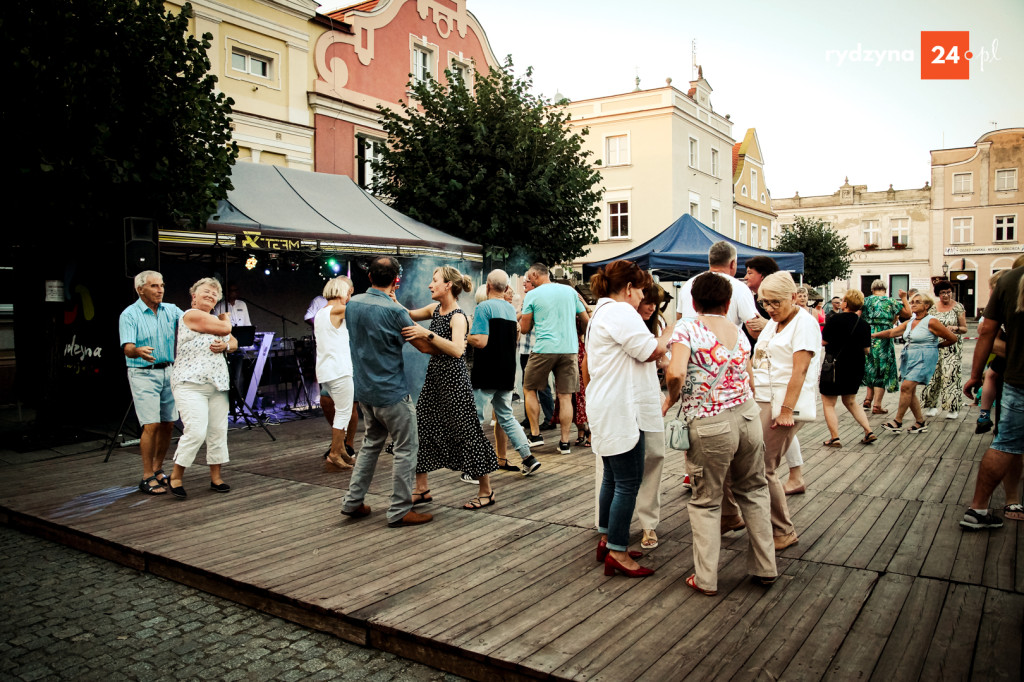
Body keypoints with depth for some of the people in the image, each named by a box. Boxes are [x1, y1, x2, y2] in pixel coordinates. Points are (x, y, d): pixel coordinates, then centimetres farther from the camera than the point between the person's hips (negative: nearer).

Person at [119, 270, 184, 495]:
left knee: (168, 424, 7)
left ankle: (158, 470, 23)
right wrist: (139, 351, -40)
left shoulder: (171, 310, 8)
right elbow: (127, 348, -18)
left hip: (168, 372, 5)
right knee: (151, 425, -11)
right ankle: (147, 478, -3)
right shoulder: (129, 314, -7)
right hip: (143, 374, -5)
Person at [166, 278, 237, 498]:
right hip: (190, 384, -8)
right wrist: (225, 317, 12)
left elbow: (234, 342, 19)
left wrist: (225, 345, -4)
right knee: (196, 431, -16)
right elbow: (225, 328, -11)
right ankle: (176, 477, 0)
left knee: (218, 431, 5)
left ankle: (216, 478, 14)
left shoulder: (214, 317, 20)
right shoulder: (192, 315, -7)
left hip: (217, 384, 8)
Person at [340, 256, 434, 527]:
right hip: (391, 392, -7)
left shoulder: (352, 303, 2)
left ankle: (353, 502, 24)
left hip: (363, 389, 8)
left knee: (372, 442, 21)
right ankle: (399, 511, 7)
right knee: (406, 447, 4)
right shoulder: (394, 310, -18)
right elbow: (424, 346, -12)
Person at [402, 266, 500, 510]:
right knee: (421, 430, 8)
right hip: (434, 378, 8)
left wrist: (427, 334, -36)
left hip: (454, 380, -8)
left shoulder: (458, 317, -17)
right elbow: (409, 315, 20)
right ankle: (422, 490, 22)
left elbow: (457, 350, -33)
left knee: (466, 434, -1)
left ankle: (486, 492, 14)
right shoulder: (435, 309, 7)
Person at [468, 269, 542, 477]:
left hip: (486, 374, -7)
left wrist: (466, 334, -3)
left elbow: (480, 341, -20)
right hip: (507, 373, 7)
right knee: (506, 417, 15)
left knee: (475, 418, 1)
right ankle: (528, 457, 10)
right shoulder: (511, 309, 11)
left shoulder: (484, 307, -12)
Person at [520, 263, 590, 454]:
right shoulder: (570, 291, 9)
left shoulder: (532, 295, -1)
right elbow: (586, 319, 15)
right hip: (569, 349, 3)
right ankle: (564, 442, 6)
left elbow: (524, 329, 2)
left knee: (530, 389, 15)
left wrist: (527, 315, 20)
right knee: (565, 396, 5)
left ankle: (535, 435, 15)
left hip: (543, 349, -3)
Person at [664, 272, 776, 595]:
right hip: (748, 414, 5)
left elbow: (675, 373, -23)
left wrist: (671, 400, -5)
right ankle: (765, 568, 30)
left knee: (706, 502, 10)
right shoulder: (739, 332, 8)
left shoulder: (687, 328, -9)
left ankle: (706, 579, 17)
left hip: (709, 426, -5)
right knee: (753, 490, 22)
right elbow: (748, 380, 12)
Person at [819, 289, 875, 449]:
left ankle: (834, 437, -2)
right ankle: (869, 431, 16)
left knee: (828, 403, 4)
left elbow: (824, 341, -10)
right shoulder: (864, 325, 0)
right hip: (855, 368, 6)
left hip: (835, 366, -6)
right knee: (850, 401, 23)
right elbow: (867, 350, 5)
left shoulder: (835, 319, -14)